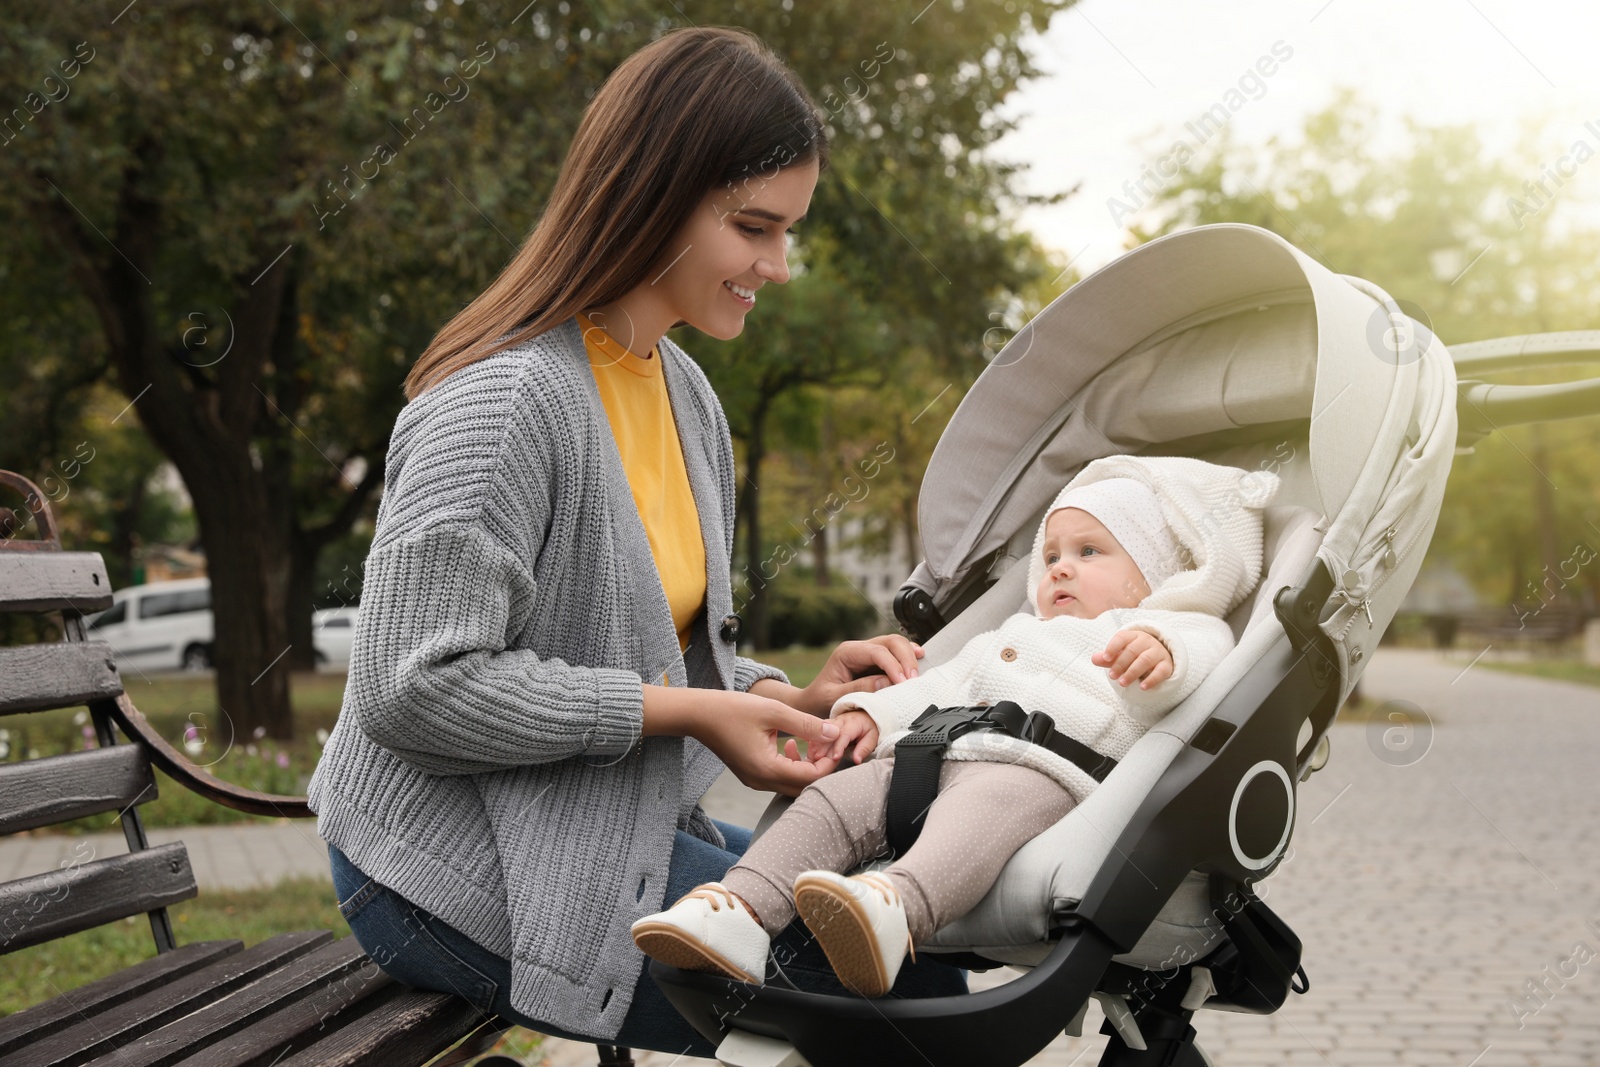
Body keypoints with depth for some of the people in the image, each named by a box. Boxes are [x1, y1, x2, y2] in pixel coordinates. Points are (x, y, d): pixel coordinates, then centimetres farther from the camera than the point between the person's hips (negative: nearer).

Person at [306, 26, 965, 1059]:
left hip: (607, 827, 9)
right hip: (461, 864, -9)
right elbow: (414, 685, -24)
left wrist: (788, 700, -4)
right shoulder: (504, 401, -21)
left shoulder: (684, 391, 9)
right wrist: (683, 711, -22)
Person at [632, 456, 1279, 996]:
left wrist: (1162, 653, -27)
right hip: (926, 755, 8)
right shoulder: (1011, 636, 45)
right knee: (835, 798, -14)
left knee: (983, 807, -40)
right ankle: (740, 912, -31)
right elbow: (944, 684, 41)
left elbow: (1203, 646, -2)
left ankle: (897, 907, -67)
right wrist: (874, 712, 23)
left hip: (1039, 769, -8)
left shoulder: (1150, 632, 20)